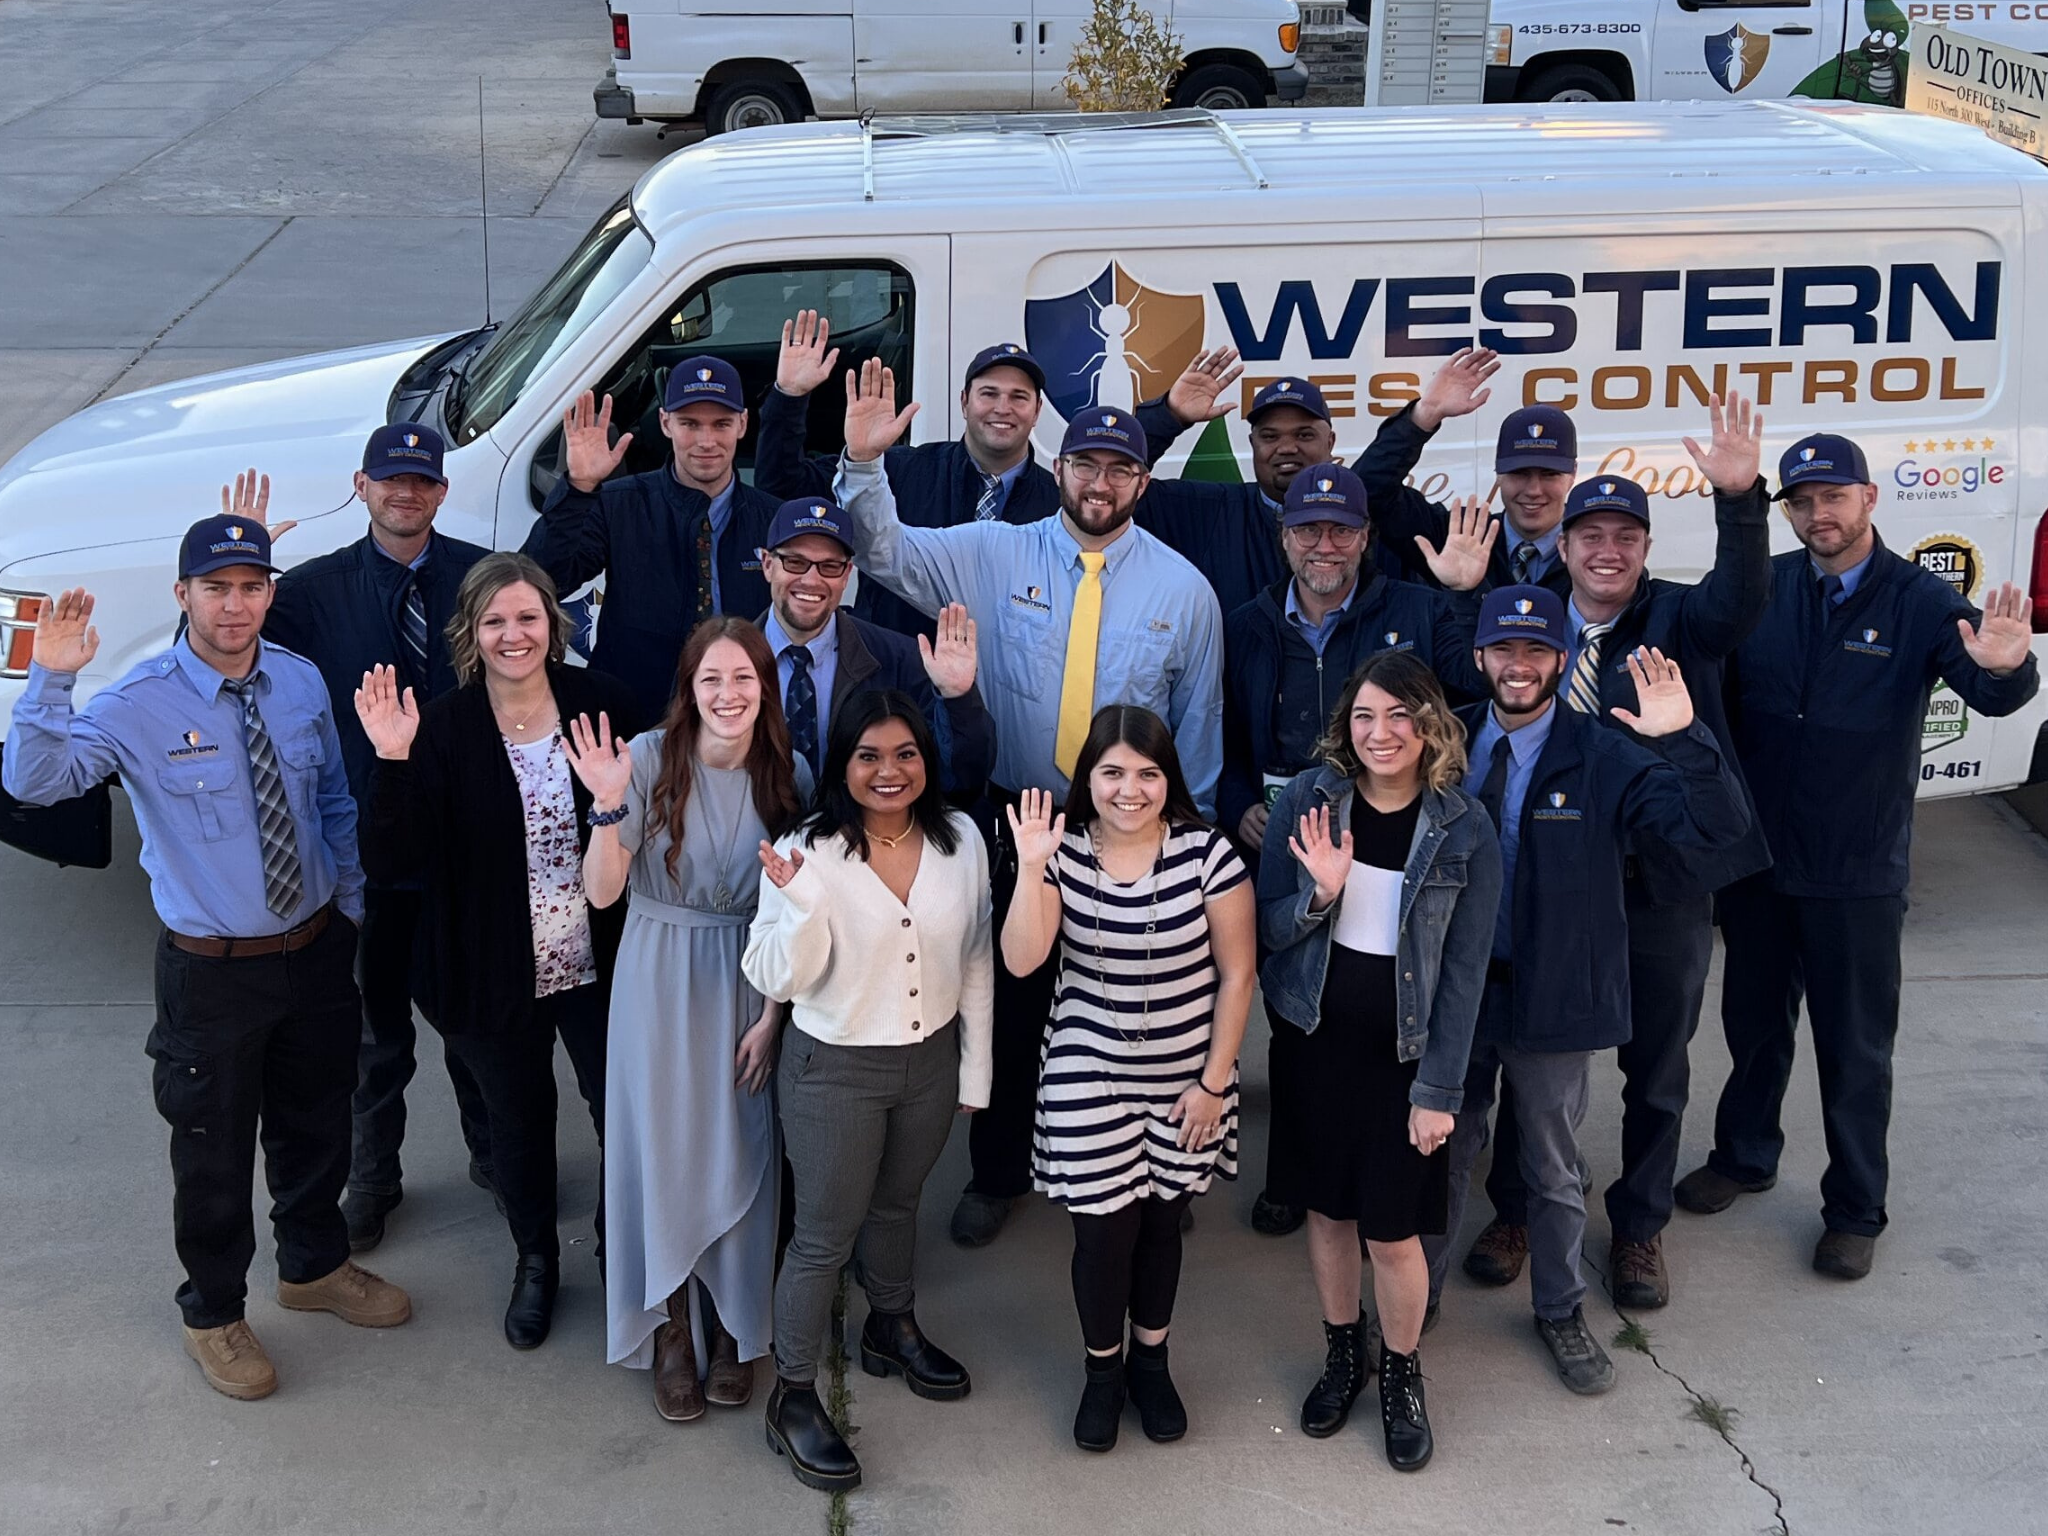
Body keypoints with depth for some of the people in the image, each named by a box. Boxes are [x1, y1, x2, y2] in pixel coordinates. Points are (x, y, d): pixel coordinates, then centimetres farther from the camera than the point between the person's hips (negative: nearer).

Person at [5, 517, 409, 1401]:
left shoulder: (301, 682, -2)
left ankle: (313, 1266, 48)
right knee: (214, 1152, 10)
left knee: (317, 1123, 22)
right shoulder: (139, 706, -15)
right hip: (212, 971, -4)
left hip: (318, 951, 4)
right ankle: (214, 1313, 33)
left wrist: (351, 900, 11)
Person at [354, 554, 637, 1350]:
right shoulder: (442, 730, -13)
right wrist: (393, 762, -33)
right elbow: (390, 860, -21)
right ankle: (536, 1259, 45)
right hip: (494, 975, 0)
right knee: (518, 1118, 19)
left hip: (597, 963, 1)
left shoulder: (601, 702, -8)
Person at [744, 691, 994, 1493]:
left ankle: (892, 1330, 51)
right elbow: (780, 979, -21)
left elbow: (975, 960, 2)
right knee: (825, 1235, 7)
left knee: (896, 1204, 26)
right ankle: (793, 1397, 24)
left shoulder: (962, 839, -8)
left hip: (931, 1061, 4)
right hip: (835, 1071, -4)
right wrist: (798, 900, -39)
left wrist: (976, 1067, 6)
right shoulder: (807, 852, -20)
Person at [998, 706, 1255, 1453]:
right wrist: (1031, 868, -31)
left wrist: (1213, 1082, -6)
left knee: (1161, 1221, 15)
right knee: (1102, 1229, 3)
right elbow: (1021, 960, -20)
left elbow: (1237, 974, -7)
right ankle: (1102, 1370, 29)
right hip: (1089, 1078, 0)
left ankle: (1151, 1362, 39)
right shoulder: (1063, 852, -10)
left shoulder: (1208, 852, -14)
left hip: (1186, 1077, 0)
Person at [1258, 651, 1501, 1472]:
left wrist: (1439, 1089, -9)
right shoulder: (1307, 800, -7)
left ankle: (1401, 1373, 28)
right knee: (1328, 1209, 15)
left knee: (1393, 1232, 3)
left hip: (1402, 1056, -2)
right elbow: (1266, 929, -2)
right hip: (1315, 1039, 2)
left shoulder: (1464, 829, -10)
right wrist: (1319, 892, -23)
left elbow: (1464, 968, -7)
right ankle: (1343, 1353, 38)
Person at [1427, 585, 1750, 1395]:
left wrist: (1684, 740, -36)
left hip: (1554, 995, -2)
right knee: (1442, 1153, 18)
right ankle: (1415, 1298, 38)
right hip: (1452, 987, 2)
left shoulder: (1604, 760, -12)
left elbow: (1719, 826, -21)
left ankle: (1561, 1312, 37)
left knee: (1554, 1169, 16)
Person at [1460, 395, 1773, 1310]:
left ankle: (1639, 1228, 32)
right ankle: (1515, 1212, 33)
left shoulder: (1680, 617, -6)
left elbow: (1740, 601, -26)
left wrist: (1739, 499, -45)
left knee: (1657, 1068, 13)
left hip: (1664, 881, -1)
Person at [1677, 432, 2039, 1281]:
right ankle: (1745, 1155, 42)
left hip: (1859, 875, -3)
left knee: (1855, 1049, 9)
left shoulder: (1919, 600, -10)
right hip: (1756, 859, 3)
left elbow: (1990, 693, -23)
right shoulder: (1760, 590, -3)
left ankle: (1855, 1210, 24)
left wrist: (2001, 668, -46)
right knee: (1754, 1020, 21)